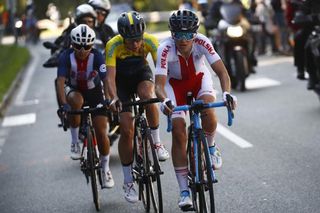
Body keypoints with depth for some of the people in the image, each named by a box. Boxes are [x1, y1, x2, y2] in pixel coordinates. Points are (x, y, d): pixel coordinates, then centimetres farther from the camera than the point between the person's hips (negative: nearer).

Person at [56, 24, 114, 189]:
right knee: (76, 101, -38)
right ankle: (75, 141, -18)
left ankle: (105, 168, 12)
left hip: (94, 93, 0)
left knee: (101, 132, -10)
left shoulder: (97, 56, -24)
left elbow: (106, 80, -33)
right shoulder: (66, 56, -23)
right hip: (74, 91, 0)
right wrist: (63, 104, -44)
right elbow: (61, 81, -31)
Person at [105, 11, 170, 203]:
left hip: (142, 74, 1)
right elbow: (110, 75, -36)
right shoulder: (113, 45, -30)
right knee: (126, 130, -9)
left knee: (148, 96, -37)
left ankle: (157, 143, -16)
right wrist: (114, 98, -53)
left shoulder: (150, 41, -27)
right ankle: (128, 182, 3)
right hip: (122, 80, 0)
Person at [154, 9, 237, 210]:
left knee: (209, 112, -32)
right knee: (178, 133, -14)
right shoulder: (165, 49, -32)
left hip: (199, 78, 1)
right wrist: (164, 100, -57)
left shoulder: (202, 42, -30)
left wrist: (227, 92, -53)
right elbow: (159, 84, -36)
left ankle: (211, 147, 2)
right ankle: (184, 190, -7)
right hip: (175, 83, 0)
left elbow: (222, 71, -34)